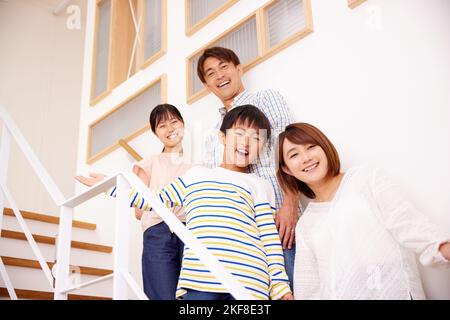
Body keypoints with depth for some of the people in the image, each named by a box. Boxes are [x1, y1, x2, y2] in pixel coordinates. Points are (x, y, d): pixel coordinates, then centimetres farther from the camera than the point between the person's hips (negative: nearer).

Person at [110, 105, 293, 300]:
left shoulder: (260, 186, 14)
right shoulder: (196, 175, 22)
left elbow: (270, 238, 7)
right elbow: (154, 199, 29)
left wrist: (280, 286, -1)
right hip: (199, 279, 2)